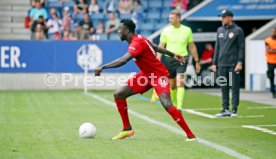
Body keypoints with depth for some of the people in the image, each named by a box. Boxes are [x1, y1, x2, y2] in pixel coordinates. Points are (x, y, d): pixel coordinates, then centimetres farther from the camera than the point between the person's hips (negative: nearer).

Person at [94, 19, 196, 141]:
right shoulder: (138, 39, 4)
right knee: (118, 94, 0)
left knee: (167, 104, -26)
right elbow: (156, 47, 18)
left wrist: (102, 67, -42)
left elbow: (123, 60, -40)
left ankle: (190, 134, -16)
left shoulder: (137, 43, -25)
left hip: (159, 75, -10)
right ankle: (127, 129, 11)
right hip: (146, 75, 10)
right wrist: (173, 55, 29)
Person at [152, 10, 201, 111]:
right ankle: (174, 105, 30)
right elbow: (161, 47, 2)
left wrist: (197, 61, 11)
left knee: (180, 83, -17)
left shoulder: (187, 30, 1)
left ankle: (179, 107, -21)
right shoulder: (166, 30, 0)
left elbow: (192, 47, 10)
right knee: (172, 85, 9)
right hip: (169, 59, 1)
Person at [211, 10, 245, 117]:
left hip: (233, 65, -5)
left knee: (235, 87, -2)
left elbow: (241, 48, -4)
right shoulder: (220, 30, 14)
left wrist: (240, 62, -12)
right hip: (222, 64, 5)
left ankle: (234, 109, 2)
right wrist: (214, 63, 13)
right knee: (224, 87, 7)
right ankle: (225, 109, 13)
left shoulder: (238, 30, -2)